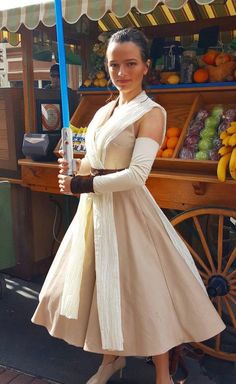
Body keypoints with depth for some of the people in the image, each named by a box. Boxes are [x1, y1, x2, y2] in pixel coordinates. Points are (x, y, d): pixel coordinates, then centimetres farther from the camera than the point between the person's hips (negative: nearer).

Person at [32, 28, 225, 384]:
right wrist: (73, 167, -5)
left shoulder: (151, 113, -10)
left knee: (143, 290, 2)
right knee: (100, 284, 16)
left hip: (127, 211, -7)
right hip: (95, 210, 7)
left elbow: (136, 174, -20)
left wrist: (81, 186, -16)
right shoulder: (104, 111, 12)